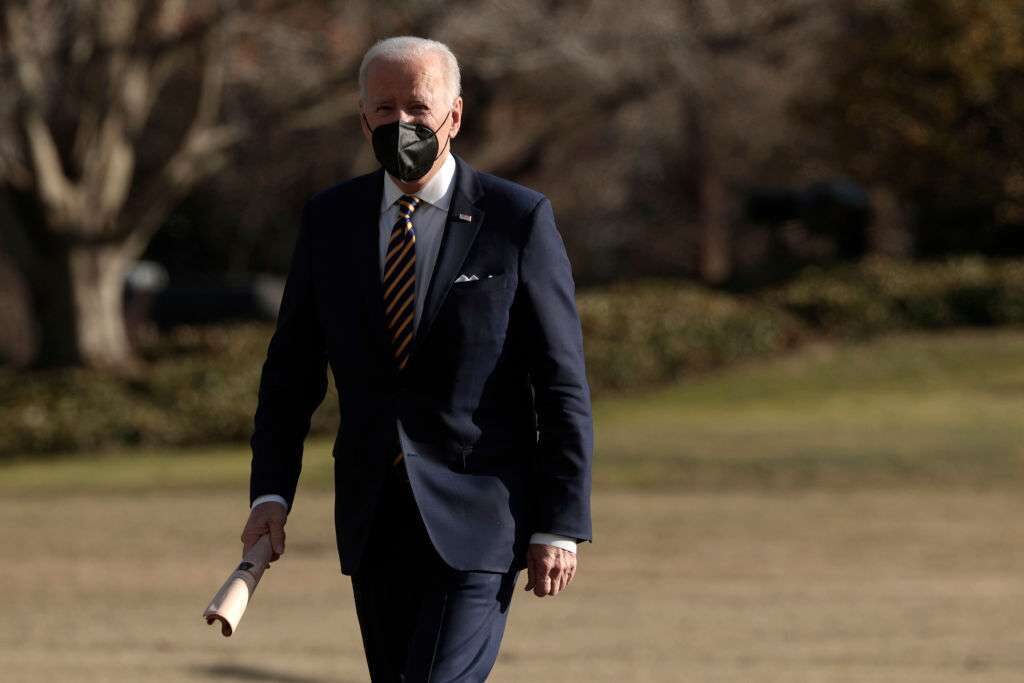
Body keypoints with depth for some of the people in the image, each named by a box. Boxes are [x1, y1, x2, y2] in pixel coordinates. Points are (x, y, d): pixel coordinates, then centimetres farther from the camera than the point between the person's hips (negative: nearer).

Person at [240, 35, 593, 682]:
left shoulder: (520, 220, -5)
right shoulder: (329, 220, 7)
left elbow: (563, 386, -4)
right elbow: (291, 369, 11)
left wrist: (560, 526, -9)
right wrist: (271, 493, -2)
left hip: (477, 518, -5)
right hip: (375, 525, 5)